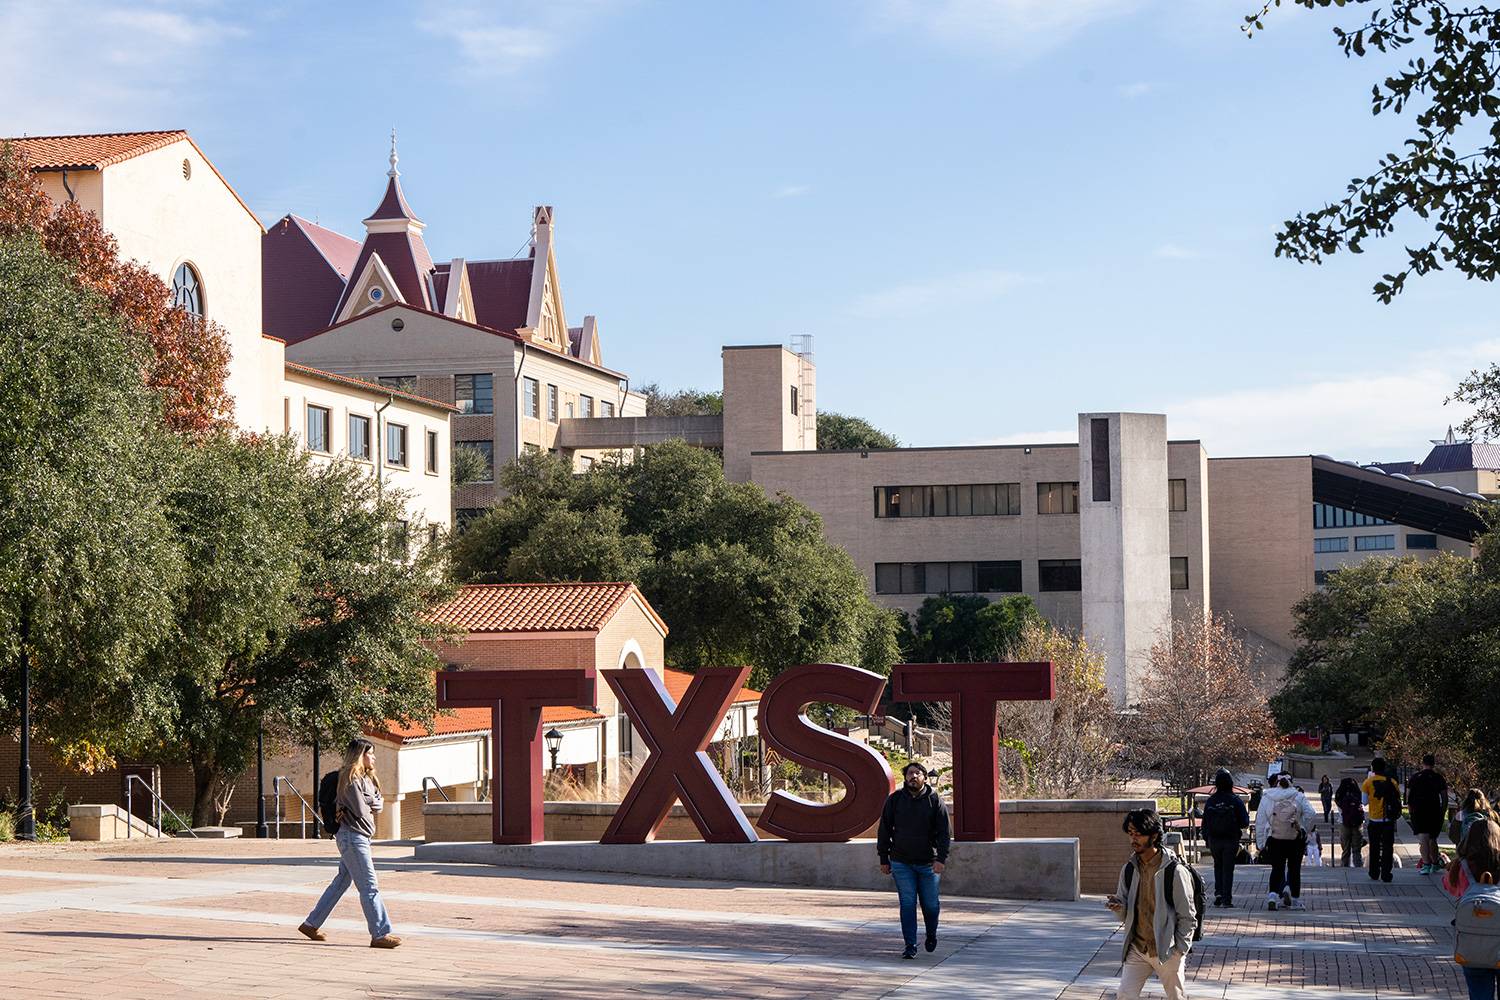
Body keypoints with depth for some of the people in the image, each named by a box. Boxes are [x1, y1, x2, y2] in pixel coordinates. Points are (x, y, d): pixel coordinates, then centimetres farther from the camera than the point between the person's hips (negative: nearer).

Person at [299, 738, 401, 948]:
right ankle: (380, 934, -8)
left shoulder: (367, 777, 17)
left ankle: (311, 924, 22)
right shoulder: (350, 778, -14)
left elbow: (380, 803, 10)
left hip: (361, 837, 10)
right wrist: (370, 804, 2)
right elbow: (361, 810, -17)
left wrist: (369, 803, -8)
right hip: (353, 836, -10)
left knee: (341, 882, 14)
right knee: (369, 887, -9)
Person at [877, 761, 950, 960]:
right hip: (901, 862, 1)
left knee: (930, 904, 7)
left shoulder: (935, 801, -2)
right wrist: (884, 859, 5)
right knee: (907, 904, -4)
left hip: (928, 863, 0)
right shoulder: (895, 800, 3)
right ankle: (910, 946, 0)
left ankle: (931, 934, 35)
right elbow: (884, 830, 8)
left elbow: (944, 832, -6)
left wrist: (941, 858, -17)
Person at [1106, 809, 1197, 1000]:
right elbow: (1125, 915, 8)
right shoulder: (1129, 870, 4)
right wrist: (1118, 907, -15)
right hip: (1137, 949, 4)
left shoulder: (1175, 871, -13)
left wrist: (1180, 950, -11)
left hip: (1167, 951, -4)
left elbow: (1187, 916, -8)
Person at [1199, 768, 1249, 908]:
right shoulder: (1236, 801, -9)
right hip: (1231, 839, -2)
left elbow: (1205, 823, 3)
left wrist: (1206, 839, 13)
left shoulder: (1210, 801, -2)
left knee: (1218, 866, 18)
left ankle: (1218, 893, 5)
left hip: (1214, 840, 2)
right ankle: (1227, 898, 1)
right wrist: (1247, 815, 14)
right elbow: (1244, 823, -8)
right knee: (1228, 868, 4)